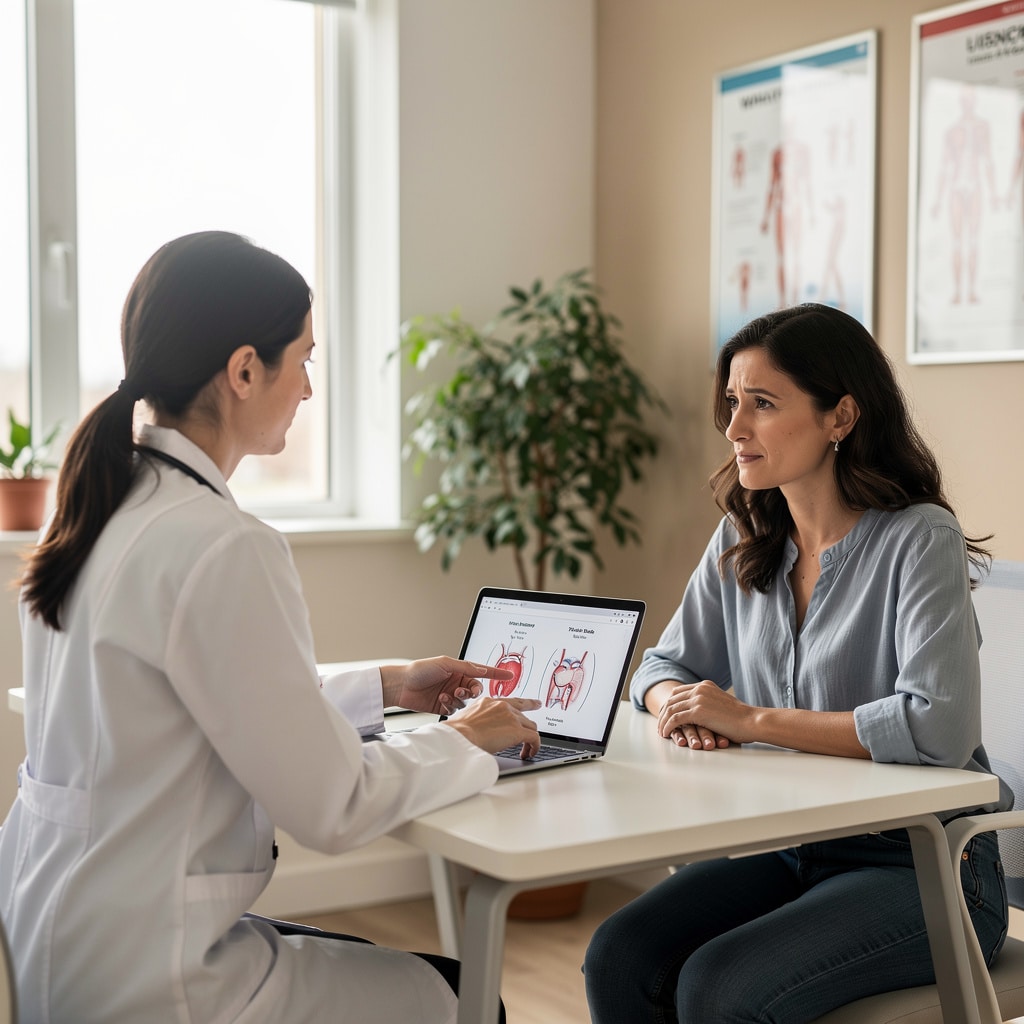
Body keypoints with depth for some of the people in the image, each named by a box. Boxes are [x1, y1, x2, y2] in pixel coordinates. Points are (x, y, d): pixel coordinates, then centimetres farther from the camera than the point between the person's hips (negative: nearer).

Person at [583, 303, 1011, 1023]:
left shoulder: (920, 540, -15)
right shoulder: (742, 544, 6)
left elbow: (941, 727, -27)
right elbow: (664, 664, 16)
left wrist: (754, 720, -21)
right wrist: (676, 705, -10)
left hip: (921, 866, -6)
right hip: (785, 851, 6)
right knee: (618, 958, -18)